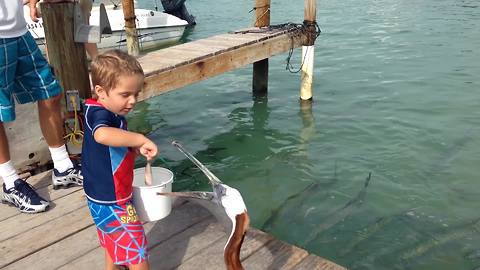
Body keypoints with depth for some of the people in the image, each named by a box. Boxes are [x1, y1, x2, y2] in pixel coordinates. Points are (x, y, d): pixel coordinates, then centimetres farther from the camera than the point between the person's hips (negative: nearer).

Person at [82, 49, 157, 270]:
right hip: (112, 203, -10)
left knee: (114, 247, 28)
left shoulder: (109, 113, 4)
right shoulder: (99, 114, -26)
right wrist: (140, 139, -43)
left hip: (103, 199, 10)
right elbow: (102, 135, -51)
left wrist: (136, 148, 2)